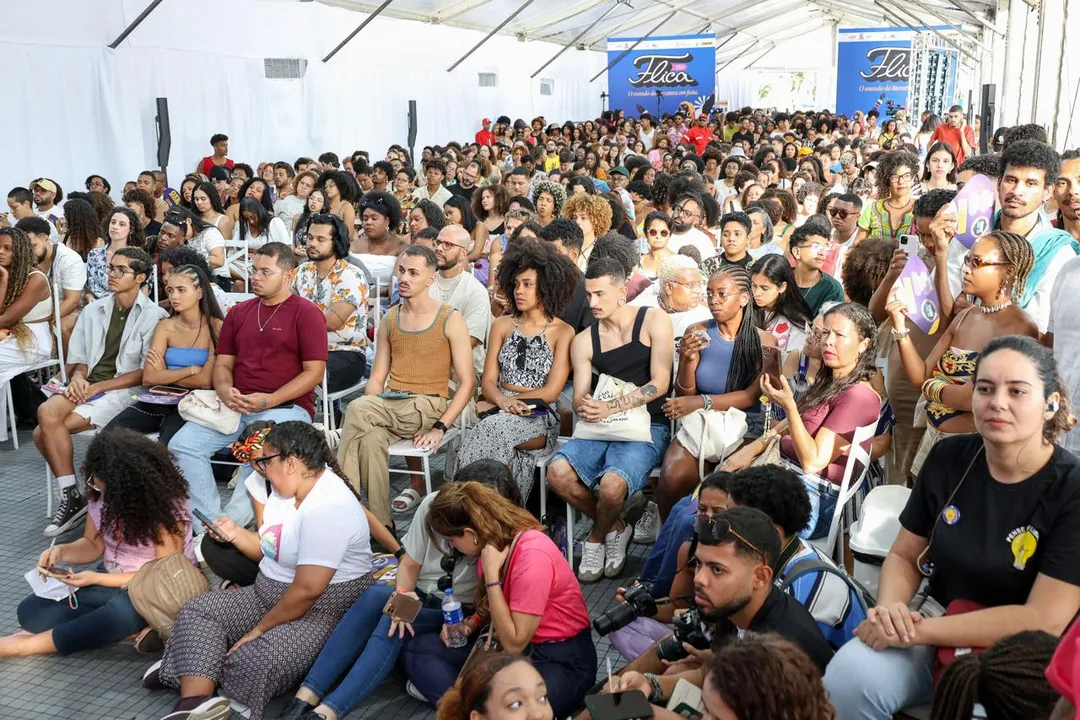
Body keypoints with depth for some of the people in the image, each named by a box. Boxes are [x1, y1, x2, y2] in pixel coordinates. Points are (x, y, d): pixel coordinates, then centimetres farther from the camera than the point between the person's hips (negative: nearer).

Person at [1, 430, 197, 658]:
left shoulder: (167, 508, -23)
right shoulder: (101, 495, -6)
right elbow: (93, 544, 9)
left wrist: (97, 579, -26)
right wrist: (61, 551, -14)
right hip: (110, 580, 6)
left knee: (124, 609, -40)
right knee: (30, 610, -13)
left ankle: (26, 644, -21)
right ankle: (137, 630, -21)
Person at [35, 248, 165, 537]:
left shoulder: (153, 316, -2)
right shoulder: (93, 310, 16)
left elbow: (147, 373, -7)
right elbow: (79, 359, 18)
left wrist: (97, 387, -12)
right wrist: (77, 378, -6)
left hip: (122, 391, -5)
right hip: (87, 384, 5)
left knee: (45, 432, -24)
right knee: (47, 412, -27)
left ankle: (71, 495, -7)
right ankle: (70, 495, -15)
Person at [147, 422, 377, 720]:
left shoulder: (328, 508, -25)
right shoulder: (286, 488, 6)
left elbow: (307, 590, -26)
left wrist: (259, 629, -16)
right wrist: (237, 535, 2)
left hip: (325, 610, -10)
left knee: (252, 660, -34)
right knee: (198, 611, -6)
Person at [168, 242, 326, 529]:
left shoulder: (306, 313, 1)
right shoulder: (239, 312, 19)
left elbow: (314, 372, -6)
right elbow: (223, 364, 18)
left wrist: (269, 400, -16)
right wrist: (225, 391, -6)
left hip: (286, 406, -6)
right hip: (236, 406, 6)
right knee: (182, 444, -15)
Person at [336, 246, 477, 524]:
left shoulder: (450, 320, 0)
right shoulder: (390, 319, 16)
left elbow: (467, 382, -2)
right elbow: (377, 377, 16)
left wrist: (440, 427, -14)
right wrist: (372, 413, -7)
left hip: (428, 405, -4)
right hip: (389, 406, 4)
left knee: (356, 409, -31)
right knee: (371, 439, -33)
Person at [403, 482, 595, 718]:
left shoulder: (533, 555, -26)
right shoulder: (494, 542, -3)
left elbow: (514, 645, -23)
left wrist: (491, 574, -24)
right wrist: (470, 625, -3)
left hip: (562, 660, -9)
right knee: (418, 647, -2)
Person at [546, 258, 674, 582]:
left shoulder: (654, 321, -2)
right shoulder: (584, 341, 9)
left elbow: (659, 384, -9)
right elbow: (580, 398, 4)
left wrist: (610, 407, -20)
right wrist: (585, 407, -23)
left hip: (648, 426, -4)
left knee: (612, 485, -32)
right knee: (558, 472, -23)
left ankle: (597, 537, 6)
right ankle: (615, 528, 4)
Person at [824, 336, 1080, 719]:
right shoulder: (949, 458, -2)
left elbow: (1045, 621, -20)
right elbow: (904, 557, 7)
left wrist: (919, 631, -22)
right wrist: (890, 608, -16)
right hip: (934, 634, 3)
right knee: (849, 675, -26)